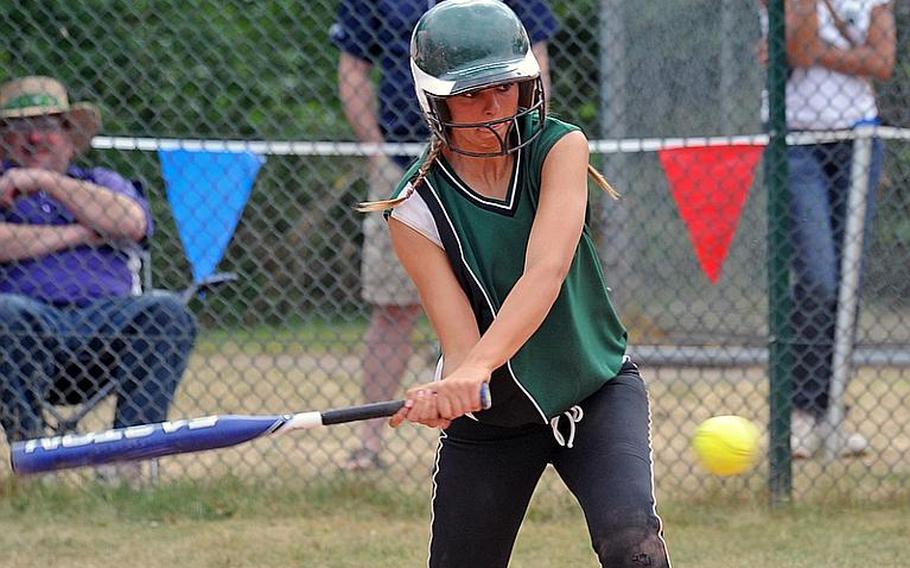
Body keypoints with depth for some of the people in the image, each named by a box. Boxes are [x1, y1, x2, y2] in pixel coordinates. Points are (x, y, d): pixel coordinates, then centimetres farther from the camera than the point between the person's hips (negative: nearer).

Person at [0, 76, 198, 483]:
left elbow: (132, 223, 1)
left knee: (167, 312, -28)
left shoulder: (102, 183, 27)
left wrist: (47, 181, -2)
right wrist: (75, 234, -1)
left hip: (107, 318, 2)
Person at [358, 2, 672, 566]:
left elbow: (546, 272, -31)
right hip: (490, 421, 1)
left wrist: (476, 369, -48)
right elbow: (461, 342, -23)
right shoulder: (416, 208, -15)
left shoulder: (559, 148, -15)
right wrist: (443, 393, -49)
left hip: (598, 390, -1)